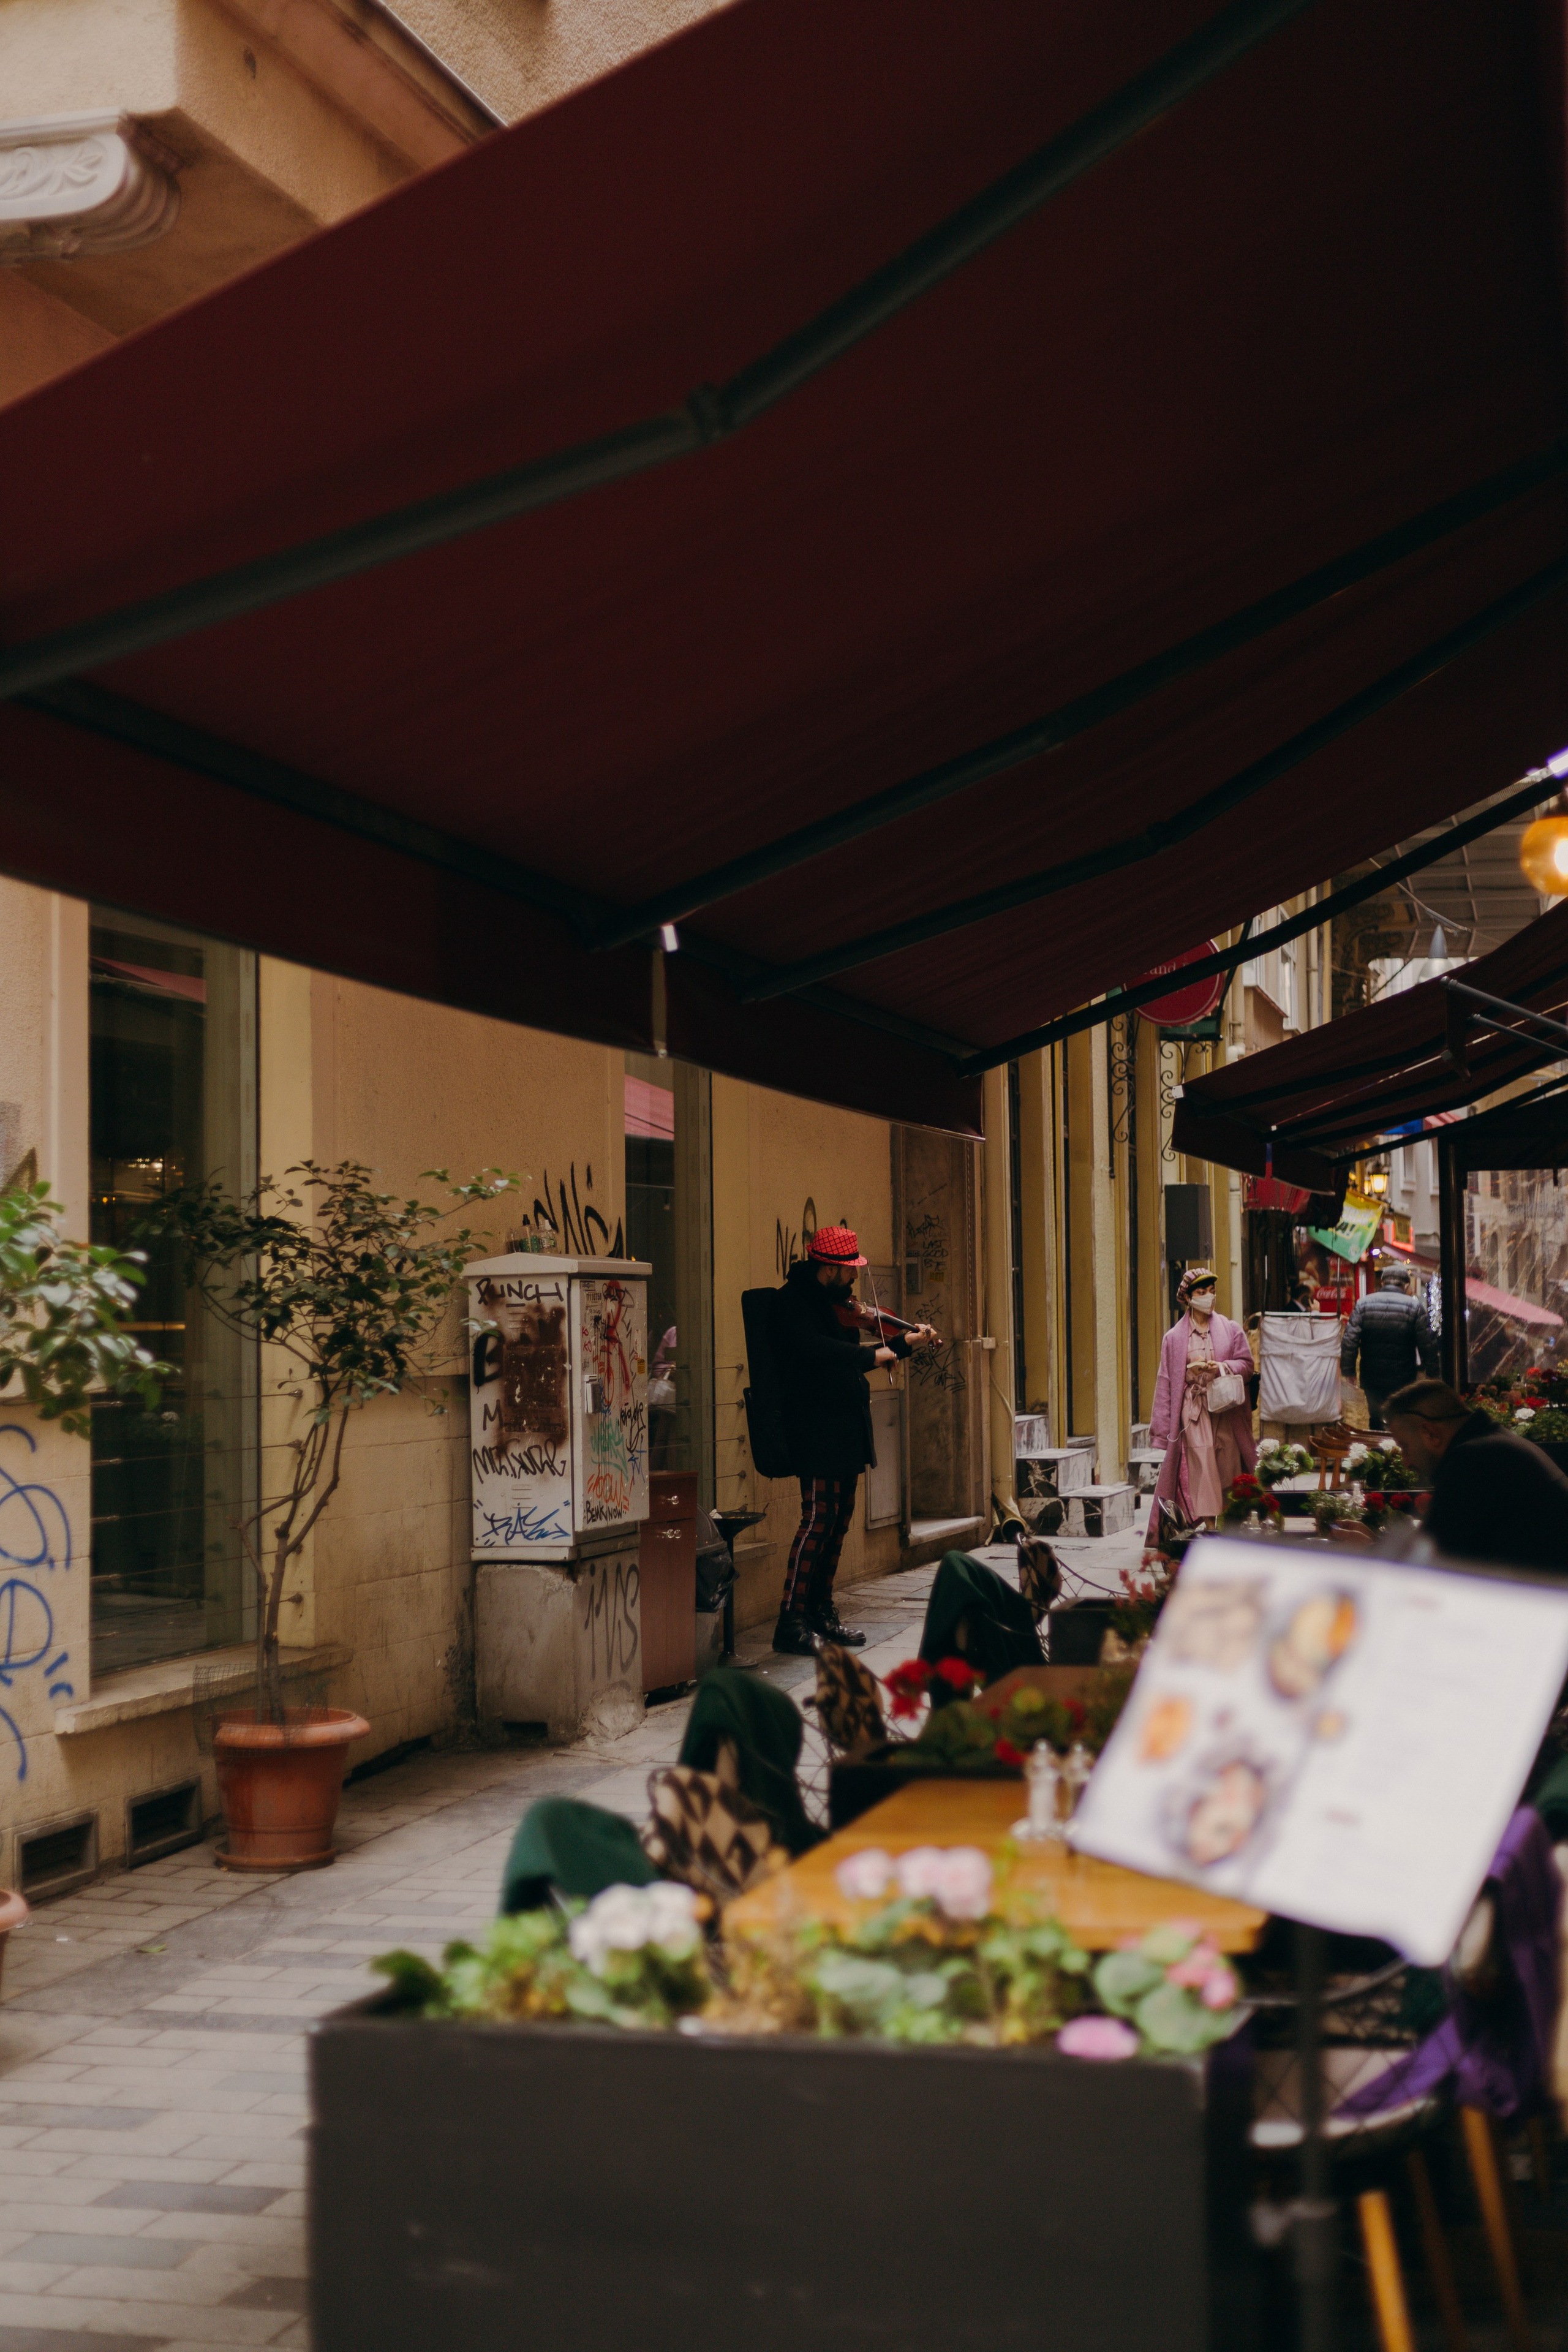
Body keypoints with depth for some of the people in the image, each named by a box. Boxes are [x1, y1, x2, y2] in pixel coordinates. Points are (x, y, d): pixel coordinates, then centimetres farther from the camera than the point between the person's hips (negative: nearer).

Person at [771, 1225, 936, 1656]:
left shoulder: (835, 1302, 16)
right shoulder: (794, 1301, -13)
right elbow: (817, 1350, -30)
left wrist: (906, 1342, 13)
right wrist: (872, 1355, -21)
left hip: (847, 1427, 10)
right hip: (817, 1429, -10)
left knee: (839, 1520, 12)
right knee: (818, 1519, -12)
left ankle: (821, 1611, 21)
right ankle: (791, 1622, -9)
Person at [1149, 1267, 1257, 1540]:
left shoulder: (1230, 1330, 9)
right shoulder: (1174, 1337, 6)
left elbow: (1246, 1364, 5)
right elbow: (1166, 1381, 6)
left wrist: (1221, 1368, -15)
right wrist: (1163, 1426, 2)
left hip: (1225, 1408, 2)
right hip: (1193, 1407, -1)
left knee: (1228, 1464, -1)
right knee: (1202, 1459, -16)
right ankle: (1210, 1522, -20)